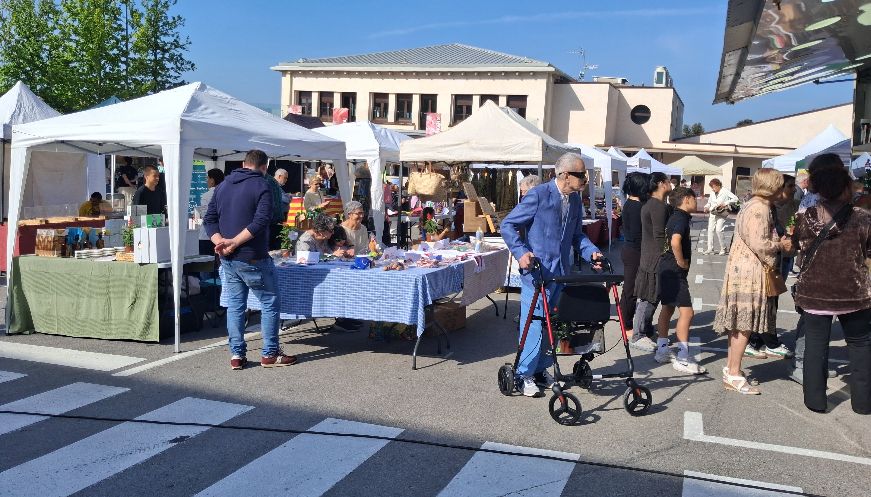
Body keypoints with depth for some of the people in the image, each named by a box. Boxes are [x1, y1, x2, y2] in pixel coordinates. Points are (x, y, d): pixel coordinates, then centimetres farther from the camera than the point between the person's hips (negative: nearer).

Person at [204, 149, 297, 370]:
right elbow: (260, 222, -20)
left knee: (235, 305, 12)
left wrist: (220, 241, -5)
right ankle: (270, 354, 8)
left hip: (228, 260, 7)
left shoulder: (222, 186, 13)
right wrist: (235, 242, -17)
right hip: (252, 259, -6)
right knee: (269, 304, 5)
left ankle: (236, 355, 14)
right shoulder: (261, 186, -8)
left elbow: (210, 219, 9)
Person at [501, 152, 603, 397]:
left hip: (561, 271, 7)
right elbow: (508, 224, -12)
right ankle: (525, 374, 10)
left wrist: (591, 252, 2)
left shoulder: (575, 199, 9)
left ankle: (541, 369, 29)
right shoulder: (538, 195, -13)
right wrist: (521, 253, -24)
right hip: (537, 271, -7)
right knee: (534, 321, -3)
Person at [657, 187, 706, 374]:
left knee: (667, 308, 17)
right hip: (675, 270, -11)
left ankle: (662, 350, 26)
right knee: (687, 311, -11)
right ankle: (683, 359, -12)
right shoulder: (681, 217, -15)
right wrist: (681, 262, -19)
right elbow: (675, 241, -32)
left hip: (667, 268, 11)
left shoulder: (675, 216, 13)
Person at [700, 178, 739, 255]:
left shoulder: (725, 192, -8)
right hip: (712, 214, 6)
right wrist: (707, 207, 1)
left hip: (721, 214, -6)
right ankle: (710, 249, 7)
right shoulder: (712, 193, 9)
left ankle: (723, 249, 1)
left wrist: (725, 203, -20)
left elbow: (735, 198, -12)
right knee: (710, 230, 2)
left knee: (718, 230, -14)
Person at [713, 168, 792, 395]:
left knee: (740, 322, 14)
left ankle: (731, 368, 21)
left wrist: (778, 242, 10)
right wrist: (780, 245, -5)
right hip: (750, 271, -10)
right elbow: (759, 244, -21)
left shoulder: (752, 205, 17)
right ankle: (734, 375, -1)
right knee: (745, 323, -6)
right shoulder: (760, 208, -16)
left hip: (742, 269, 10)